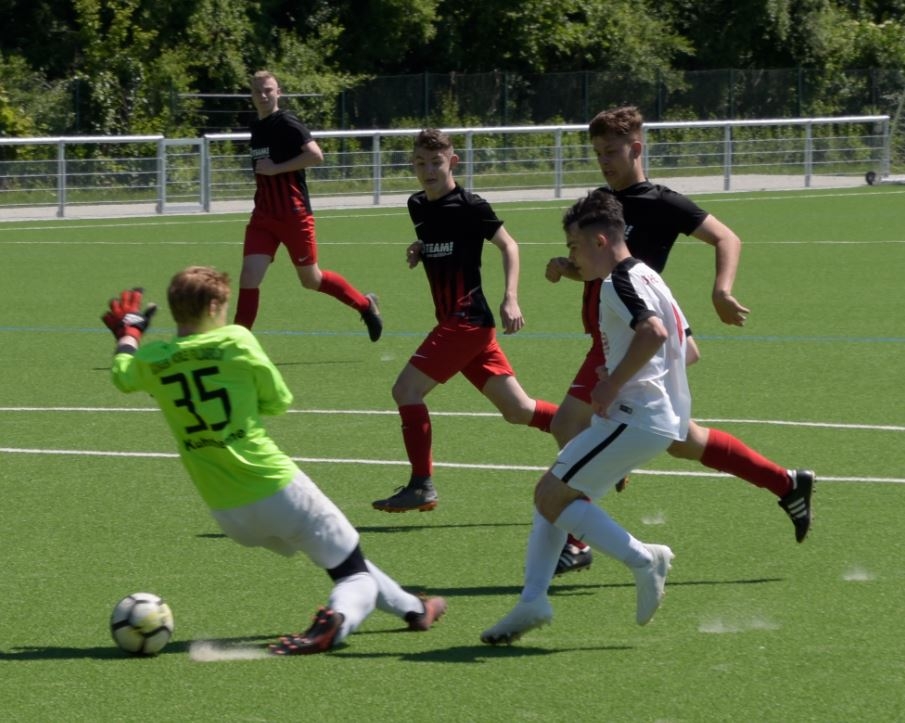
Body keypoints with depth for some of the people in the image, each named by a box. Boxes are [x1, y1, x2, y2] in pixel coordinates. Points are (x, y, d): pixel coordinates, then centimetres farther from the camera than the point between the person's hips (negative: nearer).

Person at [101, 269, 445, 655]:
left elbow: (122, 377, 22)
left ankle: (410, 606, 41)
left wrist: (127, 333, 39)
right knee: (355, 574, 6)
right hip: (278, 489, -5)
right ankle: (339, 617, -25)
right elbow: (279, 401, 0)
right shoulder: (236, 341, -10)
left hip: (228, 514, 6)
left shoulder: (151, 359, -1)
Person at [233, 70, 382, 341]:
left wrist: (275, 169, -21)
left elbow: (315, 155, -24)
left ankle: (366, 305, 30)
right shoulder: (256, 127, 11)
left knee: (311, 280, 8)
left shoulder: (287, 123, -12)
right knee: (249, 276, -8)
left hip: (294, 216, -6)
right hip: (263, 217, 6)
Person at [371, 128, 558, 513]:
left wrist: (510, 300, -16)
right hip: (456, 322, 9)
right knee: (516, 409, 9)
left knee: (406, 389, -11)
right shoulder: (417, 206, 13)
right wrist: (418, 250, 6)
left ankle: (421, 486, -6)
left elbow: (508, 245, -6)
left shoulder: (469, 207, -11)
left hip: (466, 319, -9)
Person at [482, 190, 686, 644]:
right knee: (552, 493, 14)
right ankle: (533, 600, 9)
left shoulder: (619, 283, -12)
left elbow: (653, 333, -30)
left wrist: (613, 385, -20)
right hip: (660, 415, 11)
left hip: (634, 416, -11)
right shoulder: (646, 277, 20)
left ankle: (642, 559, -11)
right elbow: (685, 348, 25)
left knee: (551, 496, -8)